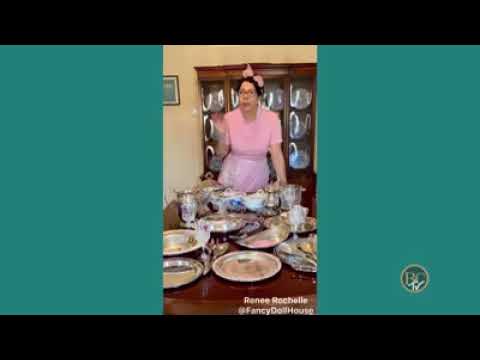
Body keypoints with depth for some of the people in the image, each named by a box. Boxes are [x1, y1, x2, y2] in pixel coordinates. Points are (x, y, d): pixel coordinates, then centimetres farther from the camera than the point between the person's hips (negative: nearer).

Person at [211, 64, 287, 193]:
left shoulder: (271, 118, -15)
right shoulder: (229, 118, -12)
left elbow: (276, 153, -18)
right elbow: (221, 154, -4)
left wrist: (283, 181, -29)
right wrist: (222, 134, -21)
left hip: (258, 176, 0)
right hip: (232, 175, 1)